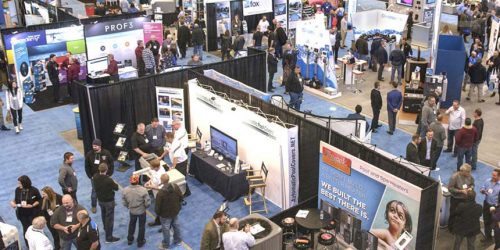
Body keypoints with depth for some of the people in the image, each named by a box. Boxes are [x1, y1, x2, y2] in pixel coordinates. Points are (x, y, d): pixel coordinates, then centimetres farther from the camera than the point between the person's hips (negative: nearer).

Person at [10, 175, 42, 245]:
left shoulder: (34, 190, -18)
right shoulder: (17, 190, -9)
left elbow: (39, 200, -7)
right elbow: (16, 199, 5)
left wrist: (32, 205, -21)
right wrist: (13, 202, -16)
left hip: (33, 213, -3)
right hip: (22, 214, 3)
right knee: (26, 230, 12)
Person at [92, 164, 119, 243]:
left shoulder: (95, 177, -15)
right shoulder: (109, 180, -32)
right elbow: (116, 188, -17)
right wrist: (114, 183, 1)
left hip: (100, 199, 7)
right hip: (109, 201, -7)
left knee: (103, 215, 29)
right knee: (109, 218, 5)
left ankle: (105, 229, 53)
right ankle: (109, 237, 12)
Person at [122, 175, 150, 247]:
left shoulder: (125, 190, -20)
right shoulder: (143, 190, -29)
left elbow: (124, 203, -7)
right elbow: (148, 203, -21)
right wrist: (145, 206, 2)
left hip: (132, 211, 3)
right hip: (141, 211, -3)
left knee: (131, 224, 29)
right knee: (141, 226, 20)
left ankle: (130, 239, 45)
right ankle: (140, 242, 36)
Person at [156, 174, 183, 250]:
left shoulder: (160, 193, -34)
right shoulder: (176, 186, -18)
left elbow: (158, 206, -22)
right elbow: (181, 198, -2)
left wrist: (157, 213, -1)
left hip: (165, 214, -5)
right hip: (175, 211, 5)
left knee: (166, 229, 17)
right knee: (176, 226, 26)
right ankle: (178, 241, 46)